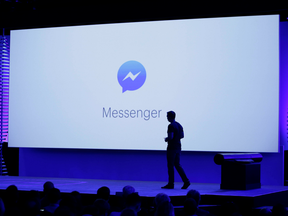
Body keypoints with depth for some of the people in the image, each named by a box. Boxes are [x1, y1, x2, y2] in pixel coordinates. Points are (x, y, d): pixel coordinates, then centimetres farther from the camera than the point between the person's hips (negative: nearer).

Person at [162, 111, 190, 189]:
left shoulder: (171, 126, -16)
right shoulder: (179, 125, 11)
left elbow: (170, 137, -24)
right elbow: (182, 136, 19)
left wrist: (166, 139, -4)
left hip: (172, 148, -9)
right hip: (178, 147, 9)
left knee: (170, 166, 0)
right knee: (177, 165, 12)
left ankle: (171, 184, 5)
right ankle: (186, 181, 1)